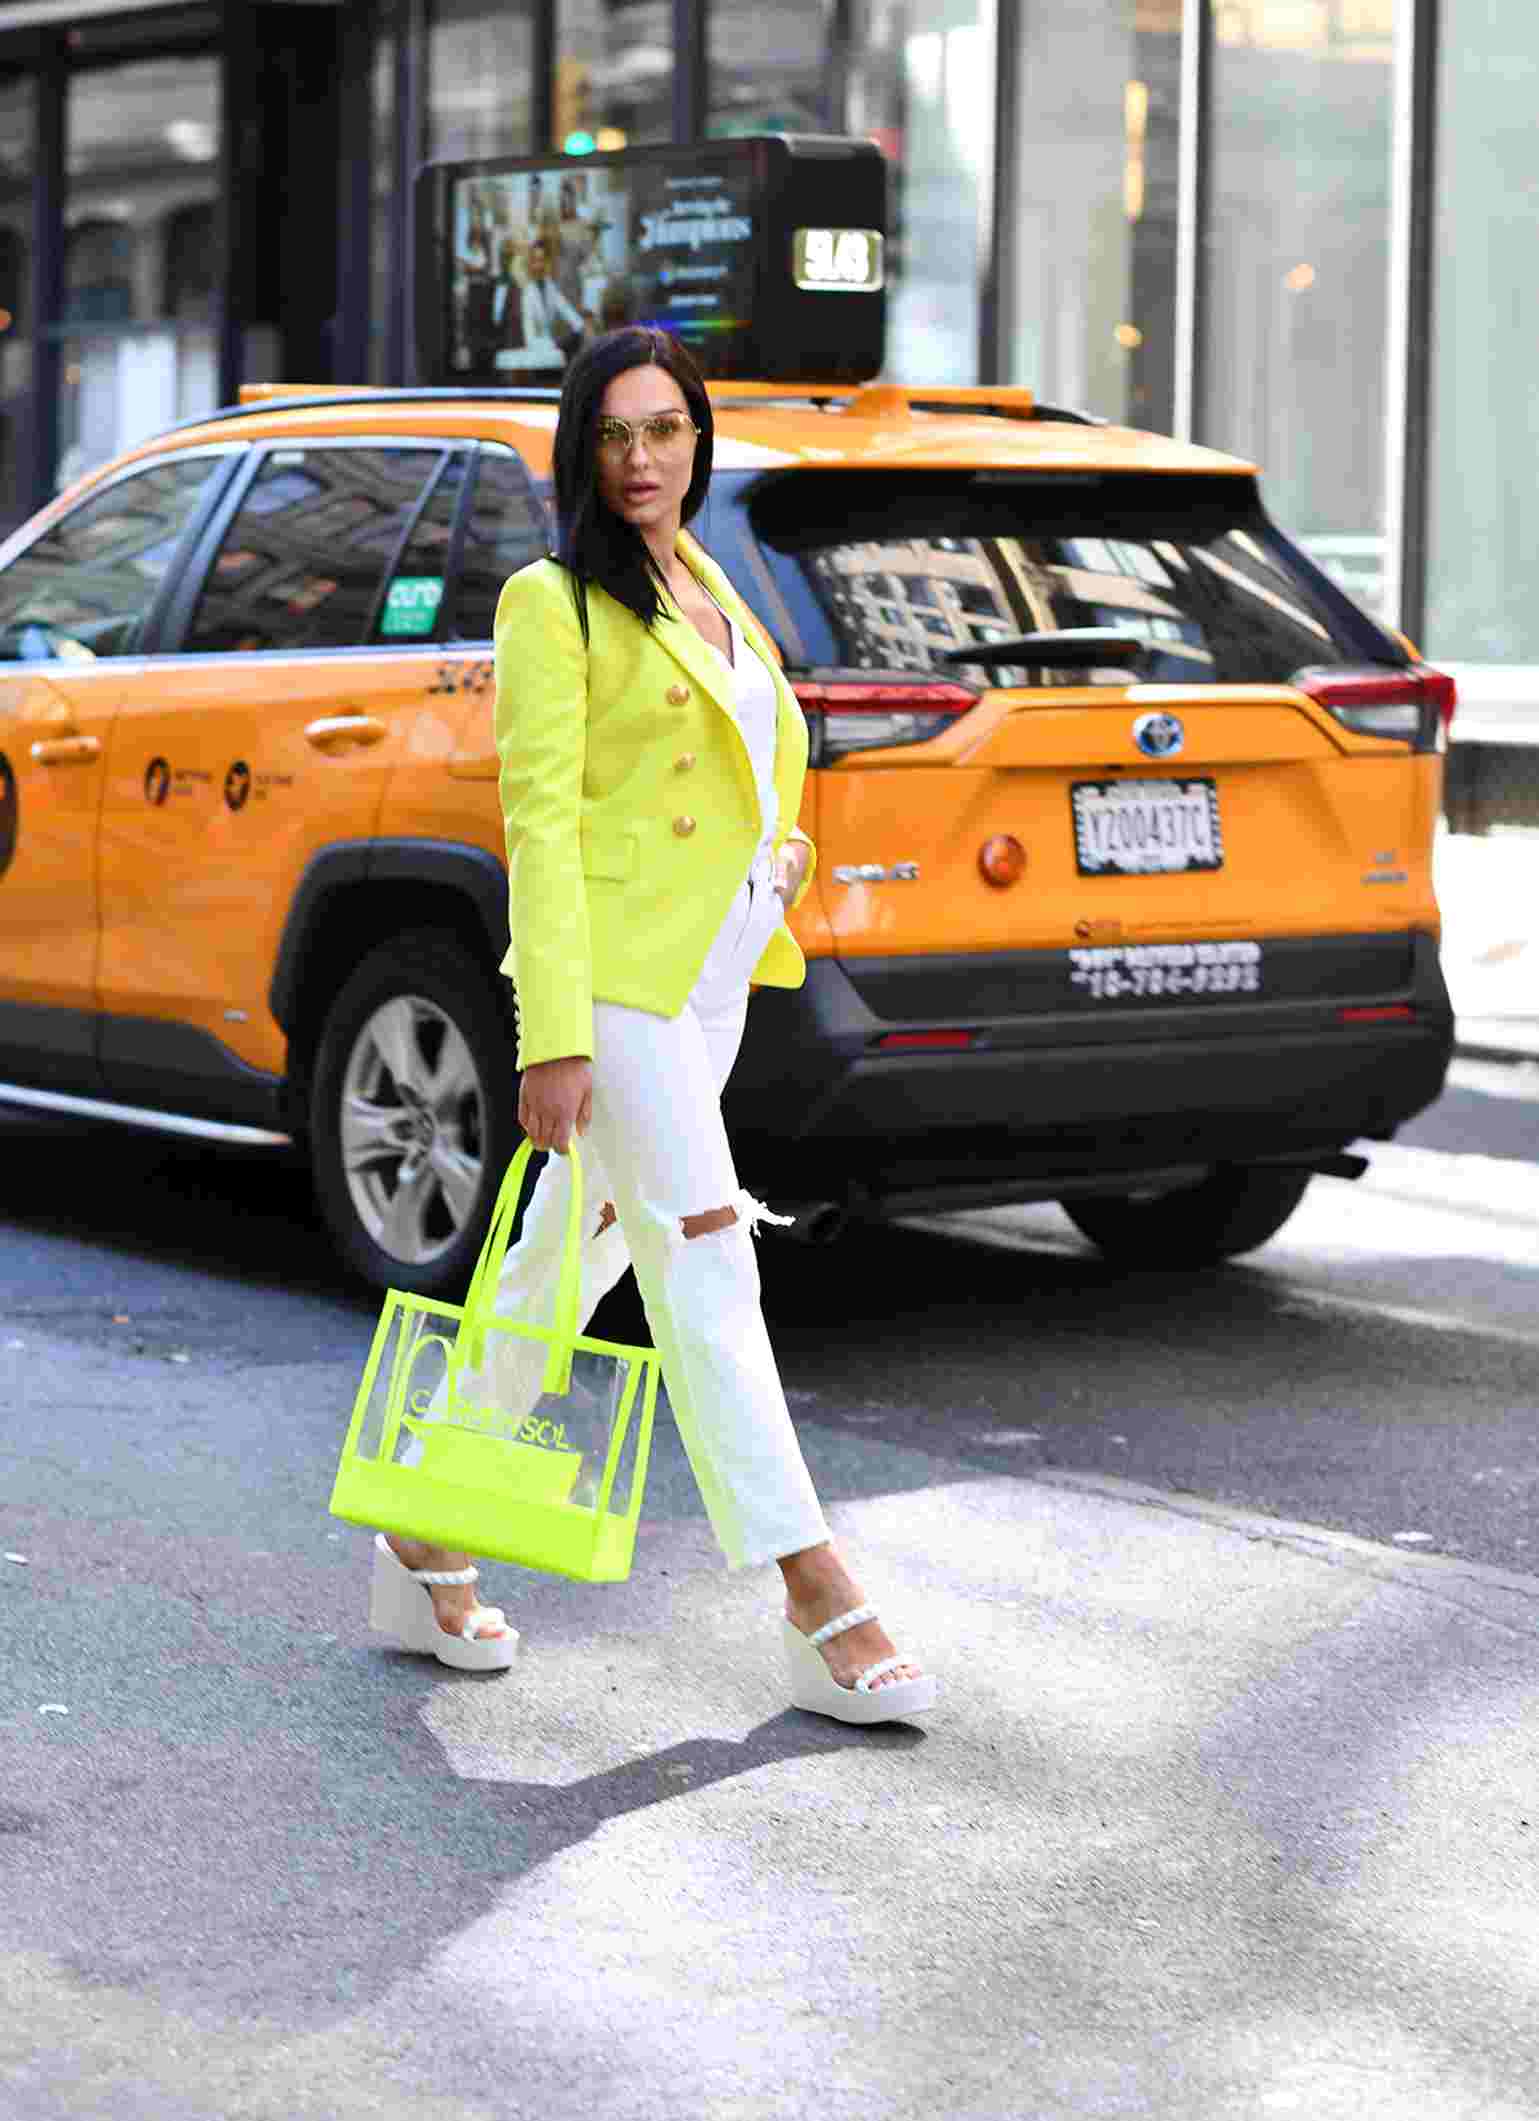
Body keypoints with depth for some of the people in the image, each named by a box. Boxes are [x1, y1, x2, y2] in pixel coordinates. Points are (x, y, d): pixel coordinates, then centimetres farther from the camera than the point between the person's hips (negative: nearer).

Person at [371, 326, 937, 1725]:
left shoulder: (707, 588, 16)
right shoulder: (555, 606, -8)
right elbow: (540, 822, -15)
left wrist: (784, 848, 11)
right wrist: (553, 1040, -20)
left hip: (711, 978, 8)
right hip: (614, 976, -8)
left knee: (571, 1264, 13)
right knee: (707, 1266, -12)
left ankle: (427, 1547, 24)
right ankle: (820, 1611, -14)